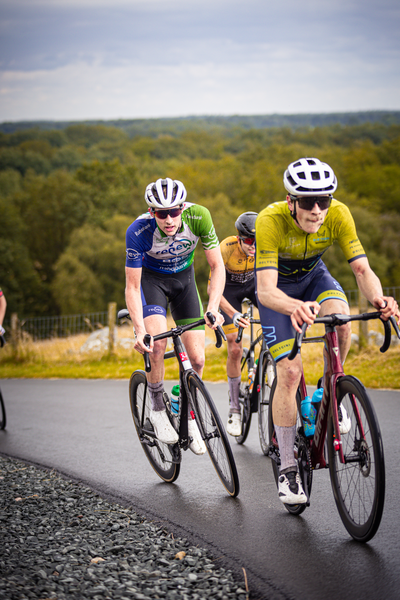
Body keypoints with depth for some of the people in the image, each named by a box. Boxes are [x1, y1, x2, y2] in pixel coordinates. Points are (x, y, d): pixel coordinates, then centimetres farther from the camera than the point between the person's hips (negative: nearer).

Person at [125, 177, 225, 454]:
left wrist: (213, 308, -34)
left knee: (197, 359, -6)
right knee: (157, 343, -28)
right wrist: (139, 330, -38)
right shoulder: (138, 231, -32)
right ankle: (158, 408, -5)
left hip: (184, 277, 2)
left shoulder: (198, 217, -29)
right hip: (150, 278, -2)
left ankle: (189, 415, 20)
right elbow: (132, 286, -25)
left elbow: (217, 266, -20)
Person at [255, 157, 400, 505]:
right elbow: (266, 290, -42)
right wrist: (295, 308, -64)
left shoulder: (339, 215, -27)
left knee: (341, 321, -31)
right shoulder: (270, 221, -36)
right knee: (289, 371, -14)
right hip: (278, 285, -2)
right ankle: (288, 470, -2)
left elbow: (362, 269, -29)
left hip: (313, 276, 3)